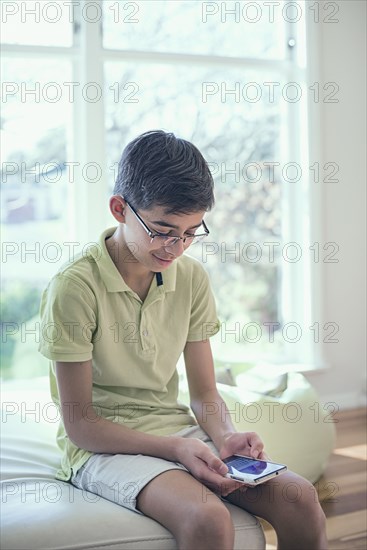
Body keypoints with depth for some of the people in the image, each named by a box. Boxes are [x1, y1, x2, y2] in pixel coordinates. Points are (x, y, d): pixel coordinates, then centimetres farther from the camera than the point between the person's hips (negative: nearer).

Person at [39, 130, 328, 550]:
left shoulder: (191, 278, 4)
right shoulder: (74, 287, -15)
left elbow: (205, 394, 9)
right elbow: (80, 424, -12)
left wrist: (226, 437, -12)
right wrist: (175, 449, -22)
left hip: (176, 431, 6)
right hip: (103, 446, -5)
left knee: (299, 499, -17)